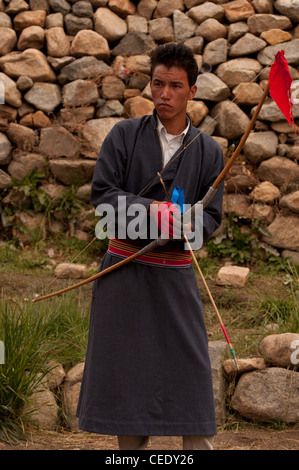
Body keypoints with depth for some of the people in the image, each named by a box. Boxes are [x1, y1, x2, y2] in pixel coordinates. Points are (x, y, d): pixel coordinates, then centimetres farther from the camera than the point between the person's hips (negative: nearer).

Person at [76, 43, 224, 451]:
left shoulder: (208, 152, 4)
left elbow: (212, 217, 3)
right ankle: (131, 446, 15)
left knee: (190, 369, -2)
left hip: (175, 272, 0)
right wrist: (150, 209, -20)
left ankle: (200, 446, 4)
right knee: (126, 369, 4)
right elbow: (101, 193, -6)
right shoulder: (125, 135, 1)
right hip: (124, 268, 0)